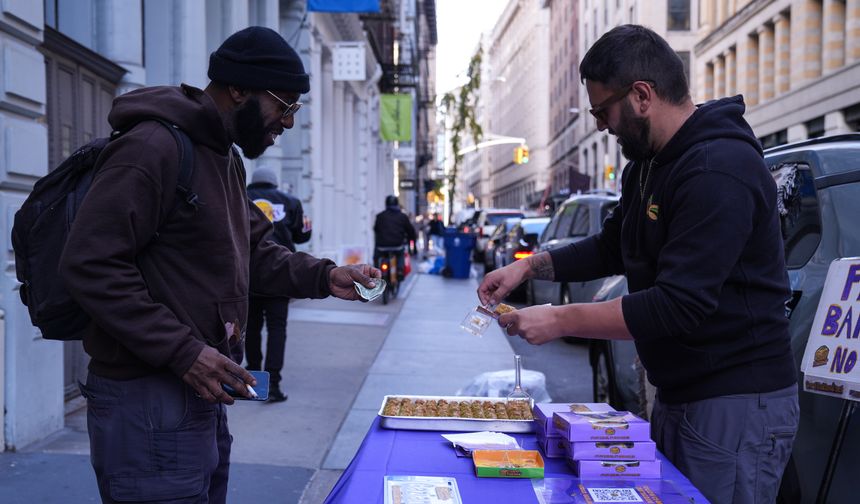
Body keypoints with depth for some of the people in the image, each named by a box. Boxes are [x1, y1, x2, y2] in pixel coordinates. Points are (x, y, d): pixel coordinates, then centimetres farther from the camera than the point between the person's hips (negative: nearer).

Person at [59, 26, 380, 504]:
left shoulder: (227, 159, 15)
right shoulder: (152, 148, -17)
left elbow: (253, 251, 18)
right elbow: (89, 265, -22)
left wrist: (324, 277, 1)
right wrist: (181, 351, -25)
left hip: (201, 393, 10)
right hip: (148, 397, -10)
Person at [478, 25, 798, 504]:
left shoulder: (720, 171, -22)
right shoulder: (649, 165, 10)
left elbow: (679, 306, -27)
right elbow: (611, 248, 21)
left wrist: (560, 321, -23)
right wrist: (528, 266, 8)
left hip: (737, 405, -9)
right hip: (678, 394, 9)